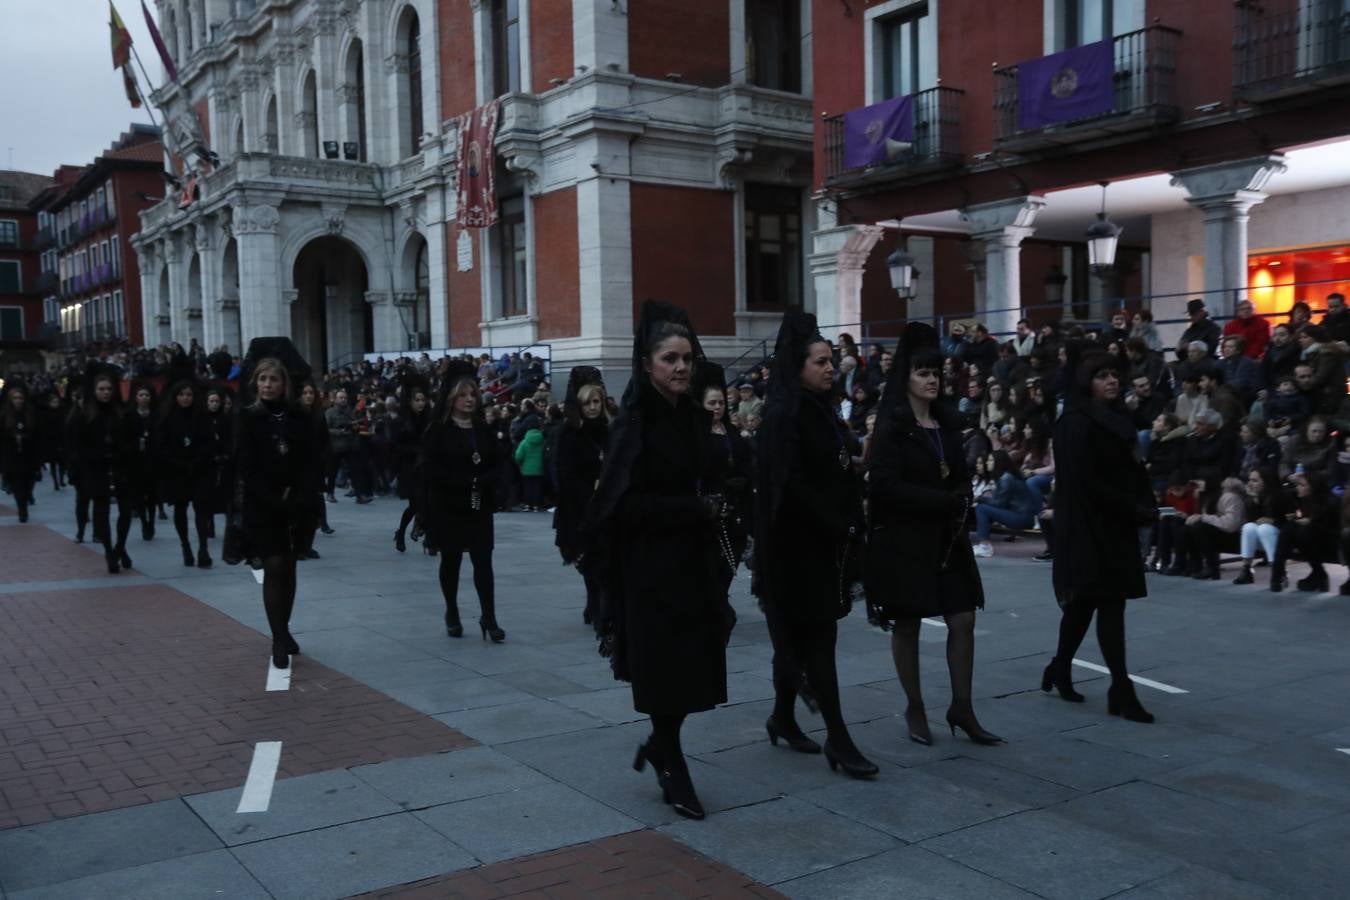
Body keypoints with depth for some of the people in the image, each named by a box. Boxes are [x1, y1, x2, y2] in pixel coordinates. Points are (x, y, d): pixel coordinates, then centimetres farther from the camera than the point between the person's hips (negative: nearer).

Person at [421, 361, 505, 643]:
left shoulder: (483, 430, 9)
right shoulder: (437, 431, -4)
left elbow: (497, 463, 7)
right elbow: (431, 470, -12)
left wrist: (483, 481, -13)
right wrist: (463, 483, -20)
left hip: (479, 507, 3)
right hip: (447, 507, -3)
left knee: (483, 561, -4)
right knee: (451, 561, 8)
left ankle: (489, 618, -2)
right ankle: (452, 615, 21)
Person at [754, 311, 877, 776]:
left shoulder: (822, 410, 11)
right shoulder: (783, 415, -14)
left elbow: (839, 478, 13)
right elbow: (789, 486, -21)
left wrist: (850, 529, 4)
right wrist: (839, 528, -16)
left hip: (825, 543, 8)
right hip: (798, 546, -8)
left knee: (802, 636, 15)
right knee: (818, 639, -5)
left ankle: (783, 718, 27)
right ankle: (838, 738, -1)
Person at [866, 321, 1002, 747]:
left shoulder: (947, 422, 10)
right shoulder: (892, 425, -10)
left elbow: (960, 475, 16)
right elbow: (884, 484, -18)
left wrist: (961, 500, -7)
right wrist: (943, 501, -18)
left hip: (946, 536, 6)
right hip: (902, 539, -6)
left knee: (963, 619, 2)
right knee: (906, 625, 4)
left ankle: (961, 708, 14)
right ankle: (915, 710, 17)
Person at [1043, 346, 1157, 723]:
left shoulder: (1116, 419, 14)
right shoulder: (1077, 423, -13)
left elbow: (1130, 470, 13)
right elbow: (1086, 482, -19)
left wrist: (1146, 506, -4)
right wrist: (1134, 509, -15)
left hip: (1116, 526, 8)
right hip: (1088, 527, -8)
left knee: (1085, 602, 13)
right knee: (1108, 603, -9)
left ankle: (1060, 669, 27)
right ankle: (1121, 690, -6)